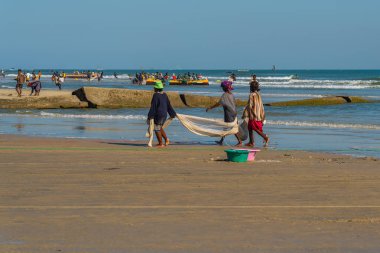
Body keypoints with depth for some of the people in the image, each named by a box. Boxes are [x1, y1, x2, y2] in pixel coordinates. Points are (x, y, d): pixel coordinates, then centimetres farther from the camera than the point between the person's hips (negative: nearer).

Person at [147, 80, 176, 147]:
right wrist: (172, 114, 18)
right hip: (164, 114, 8)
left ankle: (160, 144, 6)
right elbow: (168, 105, 11)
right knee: (159, 127, 23)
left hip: (158, 115, -8)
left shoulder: (156, 95, -17)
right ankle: (166, 139, 11)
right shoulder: (164, 95, 6)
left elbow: (153, 107, -18)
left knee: (157, 129, 3)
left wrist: (150, 116, -14)